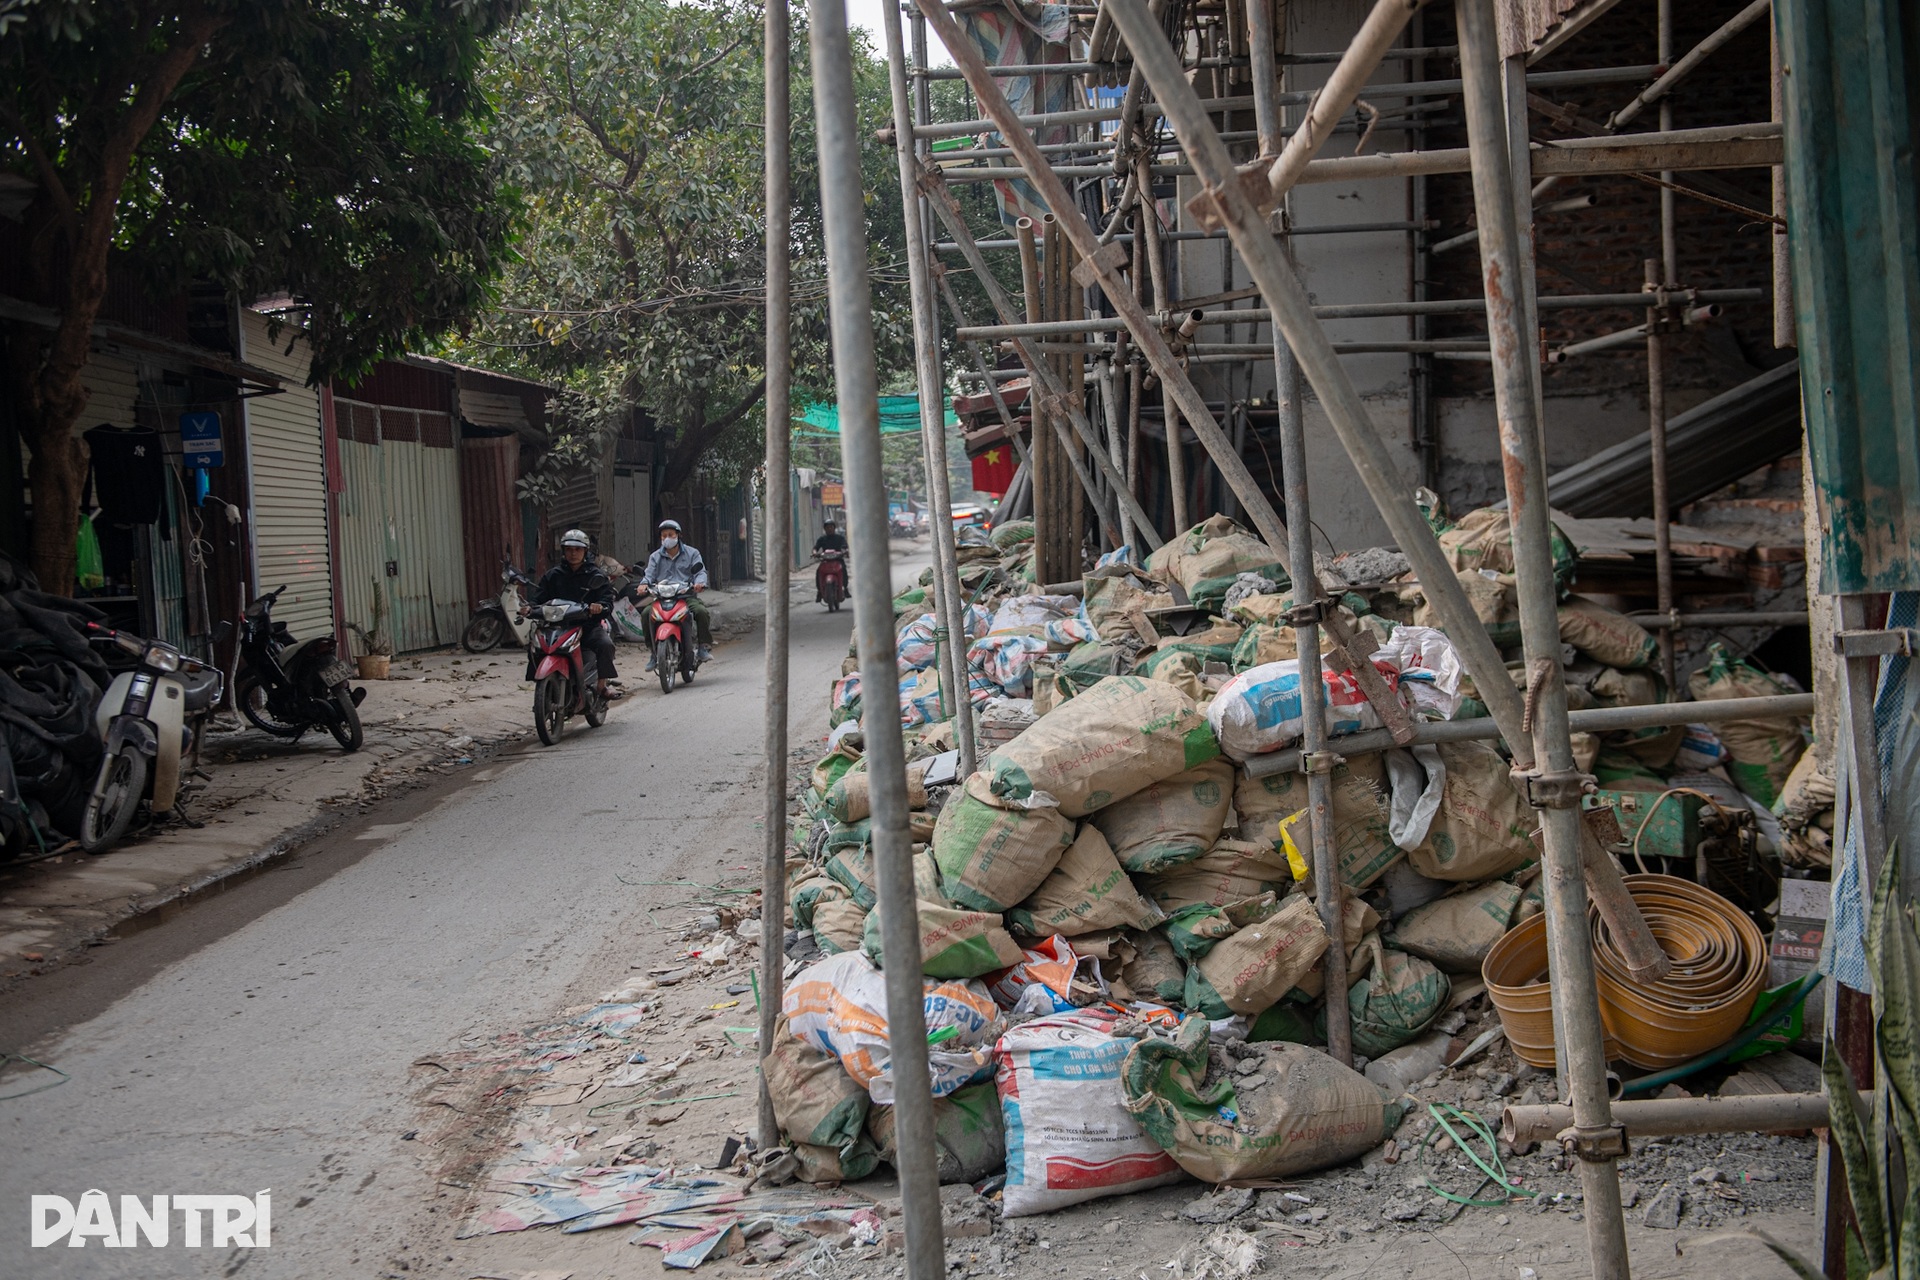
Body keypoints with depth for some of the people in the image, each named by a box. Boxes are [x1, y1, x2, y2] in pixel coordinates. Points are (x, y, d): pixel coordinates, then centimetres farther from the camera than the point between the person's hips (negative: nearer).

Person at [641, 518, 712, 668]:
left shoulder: (691, 553, 12)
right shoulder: (655, 557, 18)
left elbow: (700, 572, 1)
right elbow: (650, 574, 7)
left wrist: (699, 582, -23)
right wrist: (644, 584, -18)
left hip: (687, 595, -2)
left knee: (701, 611, -31)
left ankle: (704, 646, -13)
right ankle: (652, 651, -13)